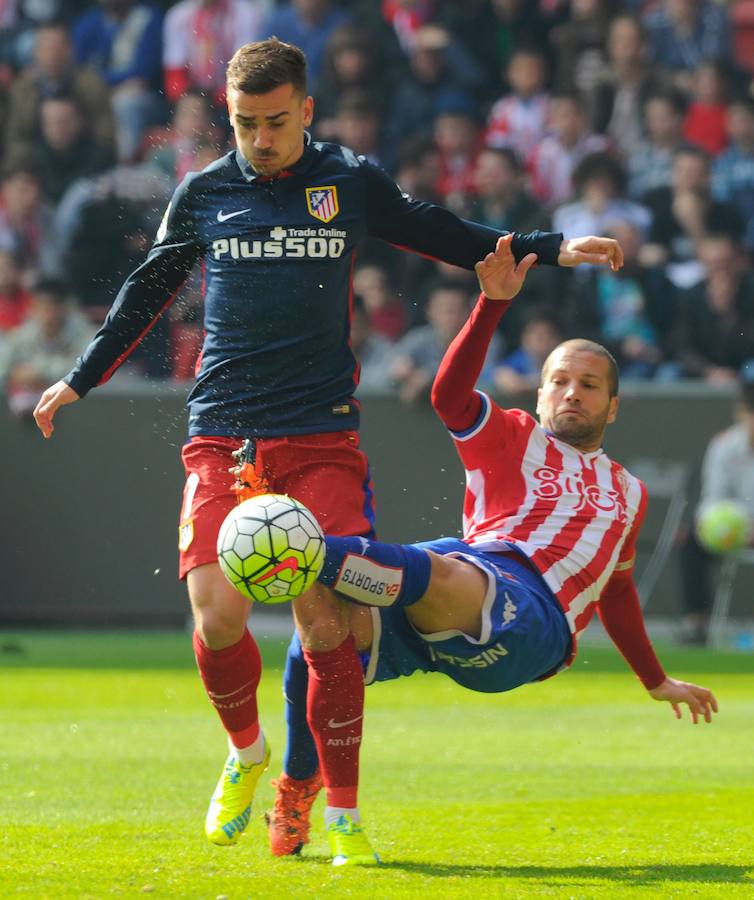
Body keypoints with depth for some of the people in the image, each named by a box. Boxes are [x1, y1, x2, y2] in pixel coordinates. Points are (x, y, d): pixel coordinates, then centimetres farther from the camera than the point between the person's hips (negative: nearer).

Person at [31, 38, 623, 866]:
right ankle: (246, 752, 16)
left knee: (325, 623, -10)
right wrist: (81, 379, 27)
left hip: (321, 435, -1)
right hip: (222, 434, 1)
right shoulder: (203, 194, 9)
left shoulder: (352, 184, 6)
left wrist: (549, 249, 15)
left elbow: (442, 236, 20)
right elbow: (149, 288, 23)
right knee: (216, 615, -14)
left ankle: (342, 811, 2)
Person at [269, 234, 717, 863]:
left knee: (442, 575, -38)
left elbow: (616, 593, 45)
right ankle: (297, 792, -3)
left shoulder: (628, 493, 33)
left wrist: (658, 682, 54)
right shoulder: (514, 439, 24)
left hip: (535, 618, -1)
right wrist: (494, 303, -8)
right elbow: (450, 395, 3)